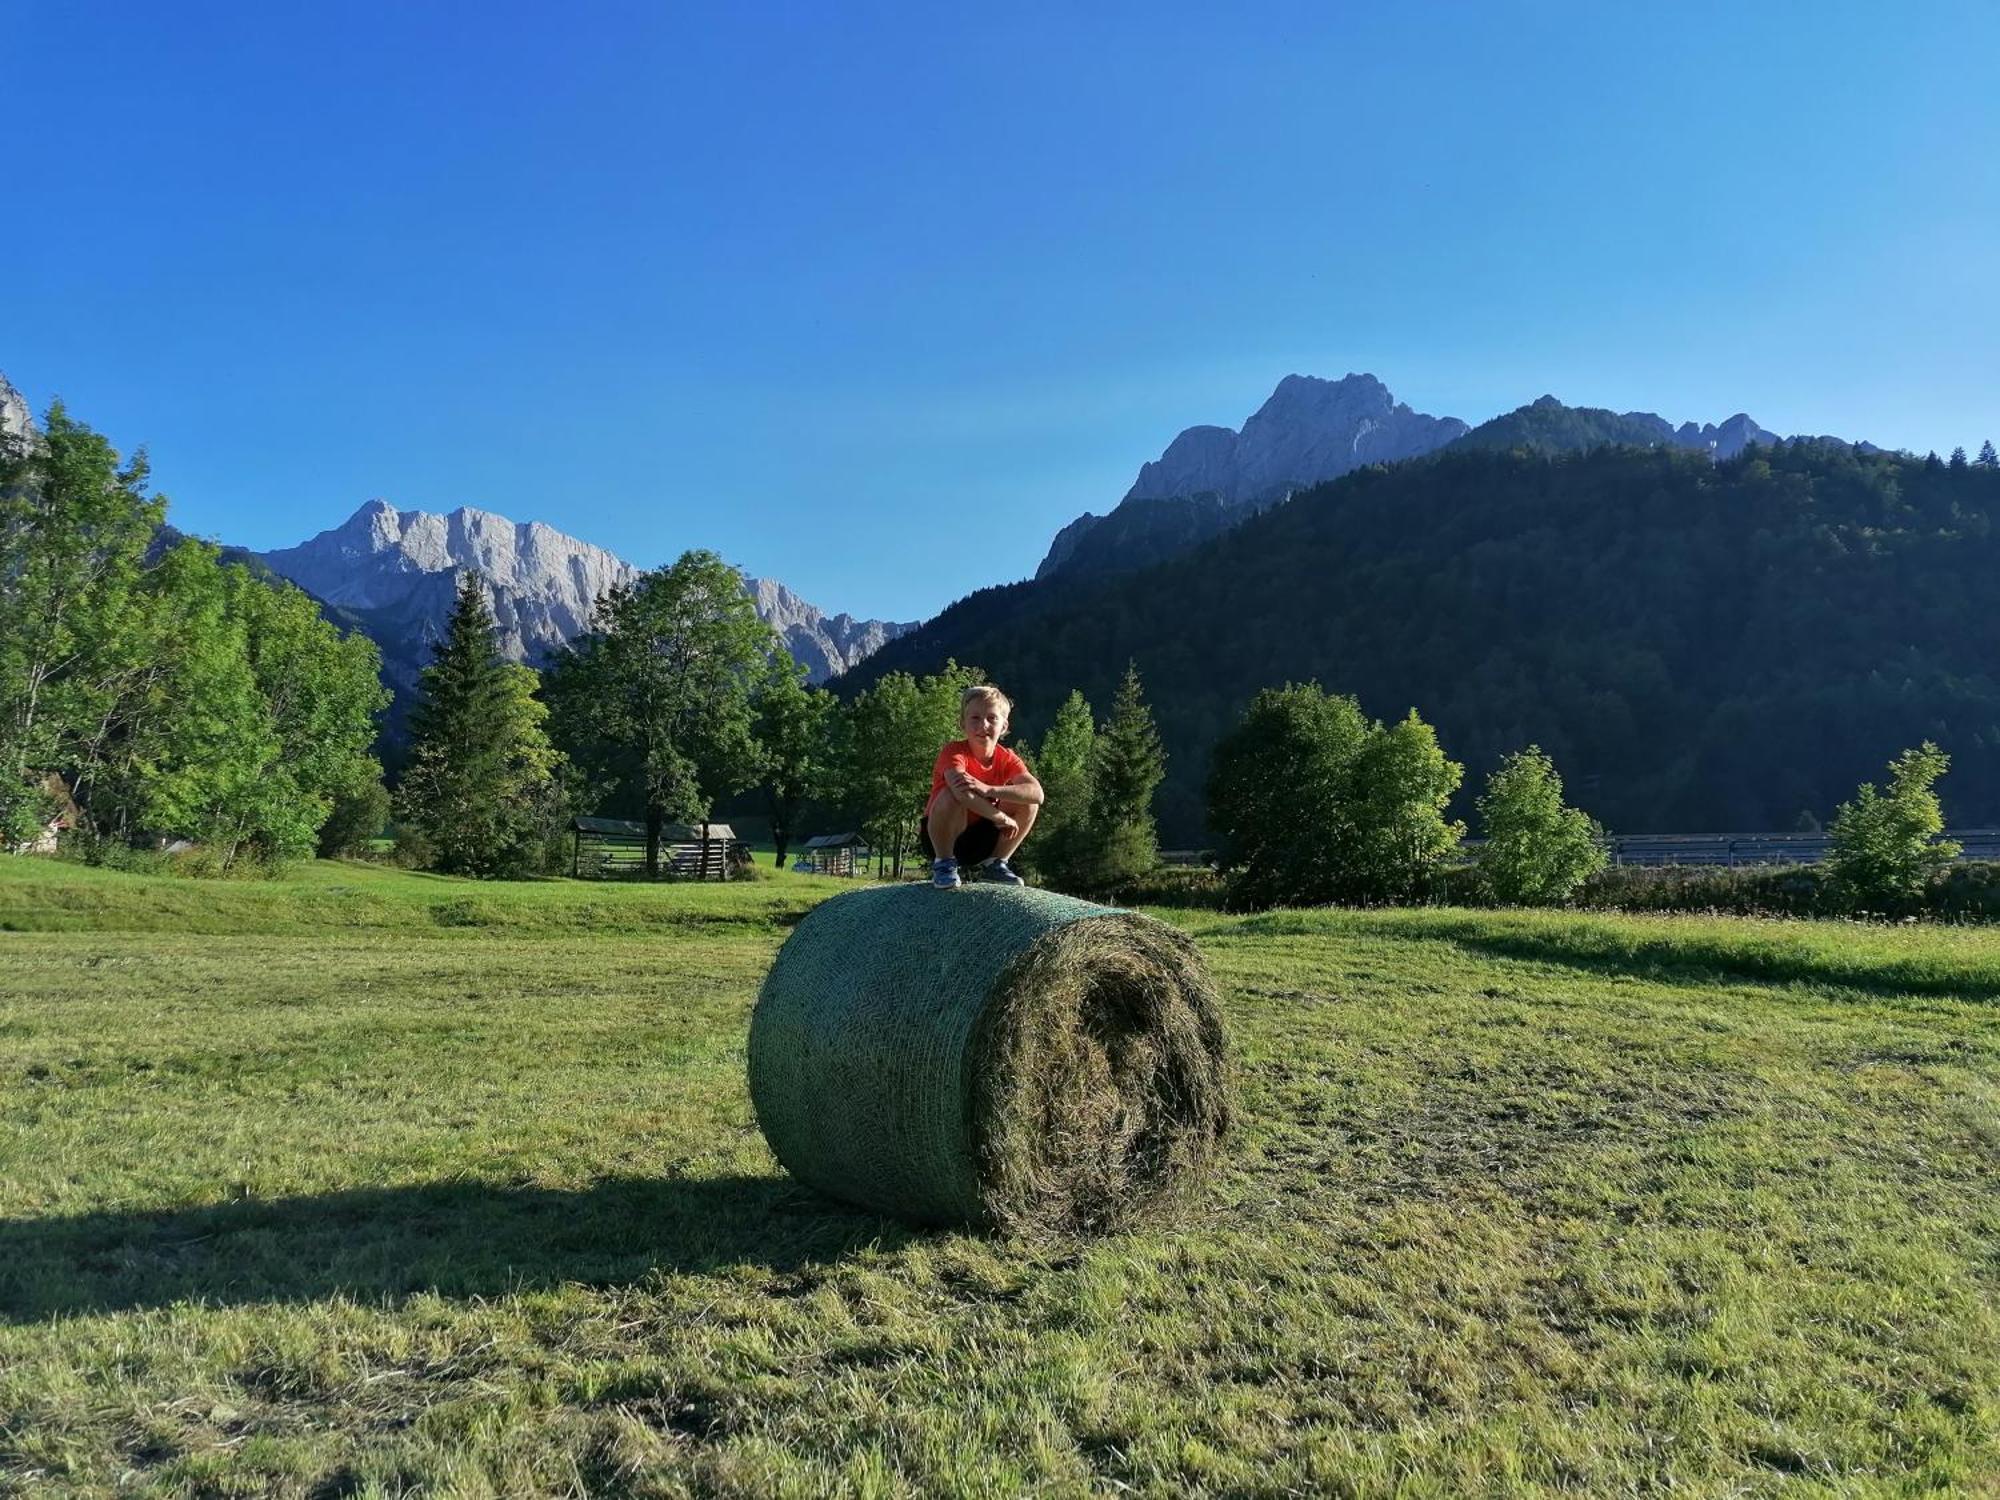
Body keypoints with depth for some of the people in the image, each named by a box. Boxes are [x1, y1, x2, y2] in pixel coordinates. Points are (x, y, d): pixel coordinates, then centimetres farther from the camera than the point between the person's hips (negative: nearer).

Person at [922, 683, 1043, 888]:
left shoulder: (1007, 758, -6)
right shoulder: (954, 751, -19)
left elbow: (1037, 792, -26)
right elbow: (962, 793, -40)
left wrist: (988, 790, -40)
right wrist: (1001, 818, -31)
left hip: (981, 839, 4)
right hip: (943, 836, -4)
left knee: (1028, 802, -14)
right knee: (952, 795, -34)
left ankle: (993, 864, 1)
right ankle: (943, 863, -13)